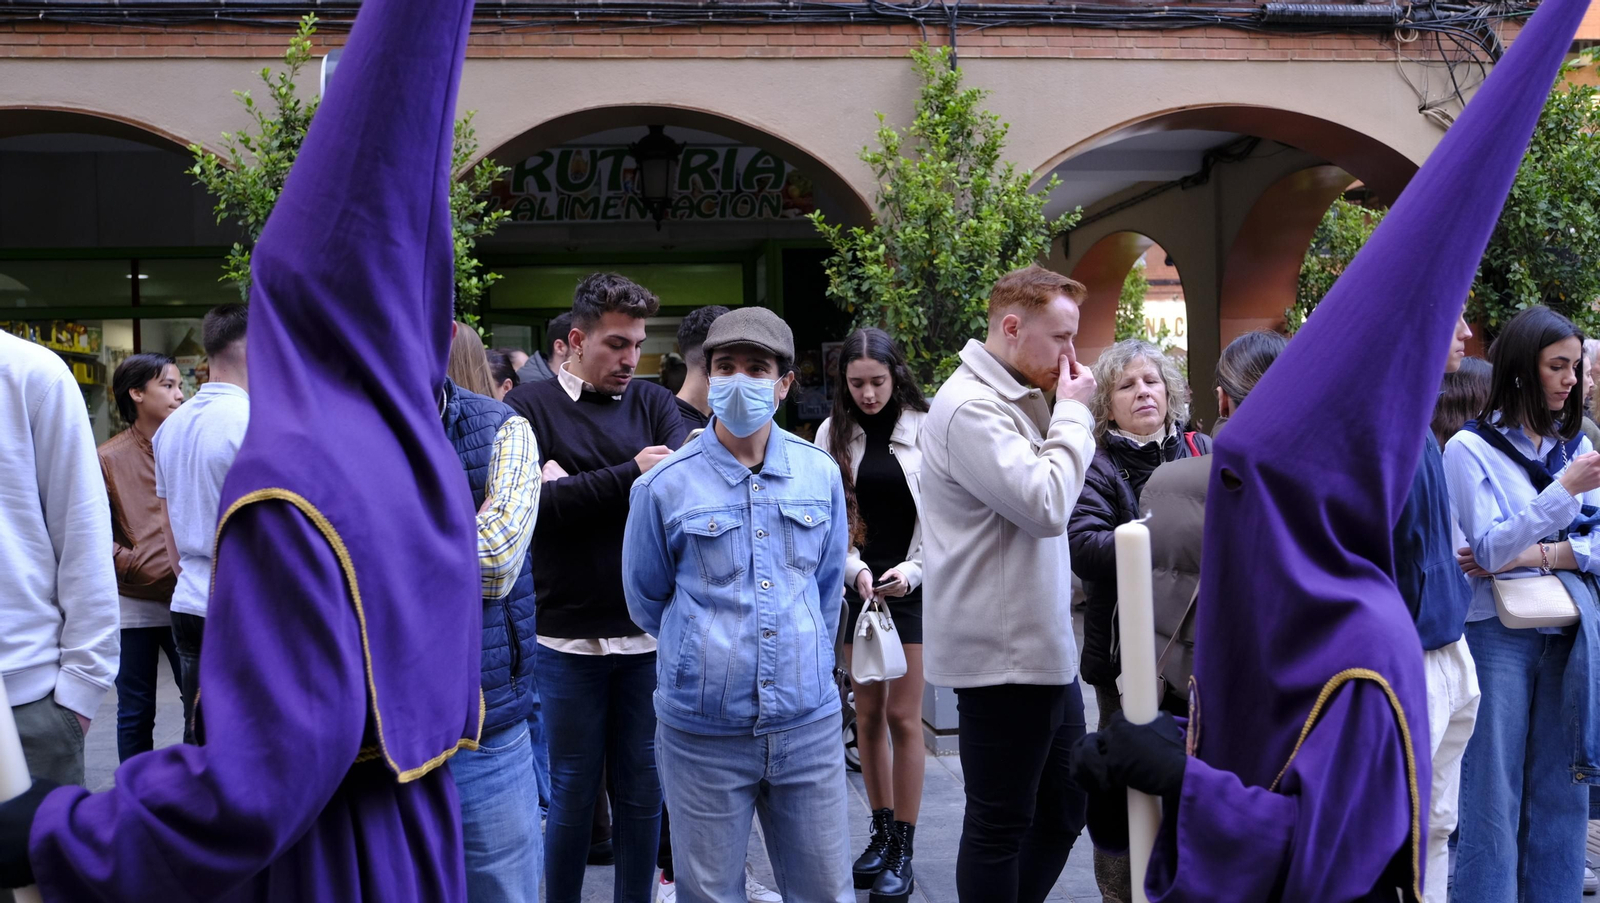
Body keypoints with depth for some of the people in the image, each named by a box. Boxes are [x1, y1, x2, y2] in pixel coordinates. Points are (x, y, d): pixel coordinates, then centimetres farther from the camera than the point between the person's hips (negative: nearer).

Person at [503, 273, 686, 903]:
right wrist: (628, 476, -17)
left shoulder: (653, 403, 7)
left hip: (647, 632, 2)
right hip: (568, 635, -2)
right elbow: (538, 504, -15)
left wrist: (576, 487, -17)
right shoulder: (530, 407, 0)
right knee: (573, 792, 10)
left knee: (642, 789, 11)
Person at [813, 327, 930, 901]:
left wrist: (912, 571, -13)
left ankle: (903, 850, 6)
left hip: (913, 589, -3)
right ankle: (881, 834, 21)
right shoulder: (833, 433, 4)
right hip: (857, 587, 3)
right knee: (868, 713, 8)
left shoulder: (926, 430, -4)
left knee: (903, 716, -2)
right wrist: (855, 570, -10)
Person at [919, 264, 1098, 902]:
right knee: (999, 825, 3)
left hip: (1045, 648, 10)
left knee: (1064, 809, 19)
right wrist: (1072, 413, -14)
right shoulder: (970, 407, -18)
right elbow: (1046, 505, -23)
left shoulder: (1016, 399, 13)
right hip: (1001, 656, -10)